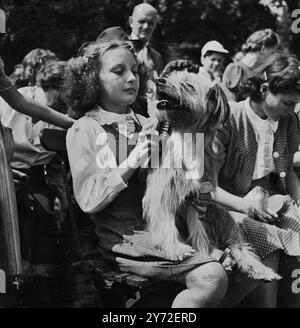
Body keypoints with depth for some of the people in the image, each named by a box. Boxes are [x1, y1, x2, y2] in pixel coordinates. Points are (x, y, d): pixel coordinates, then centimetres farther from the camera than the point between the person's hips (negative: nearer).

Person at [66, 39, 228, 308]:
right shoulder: (84, 130, 0)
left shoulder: (146, 126, 15)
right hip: (124, 239, -6)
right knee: (212, 277, -24)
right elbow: (88, 199, -9)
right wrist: (131, 162, -16)